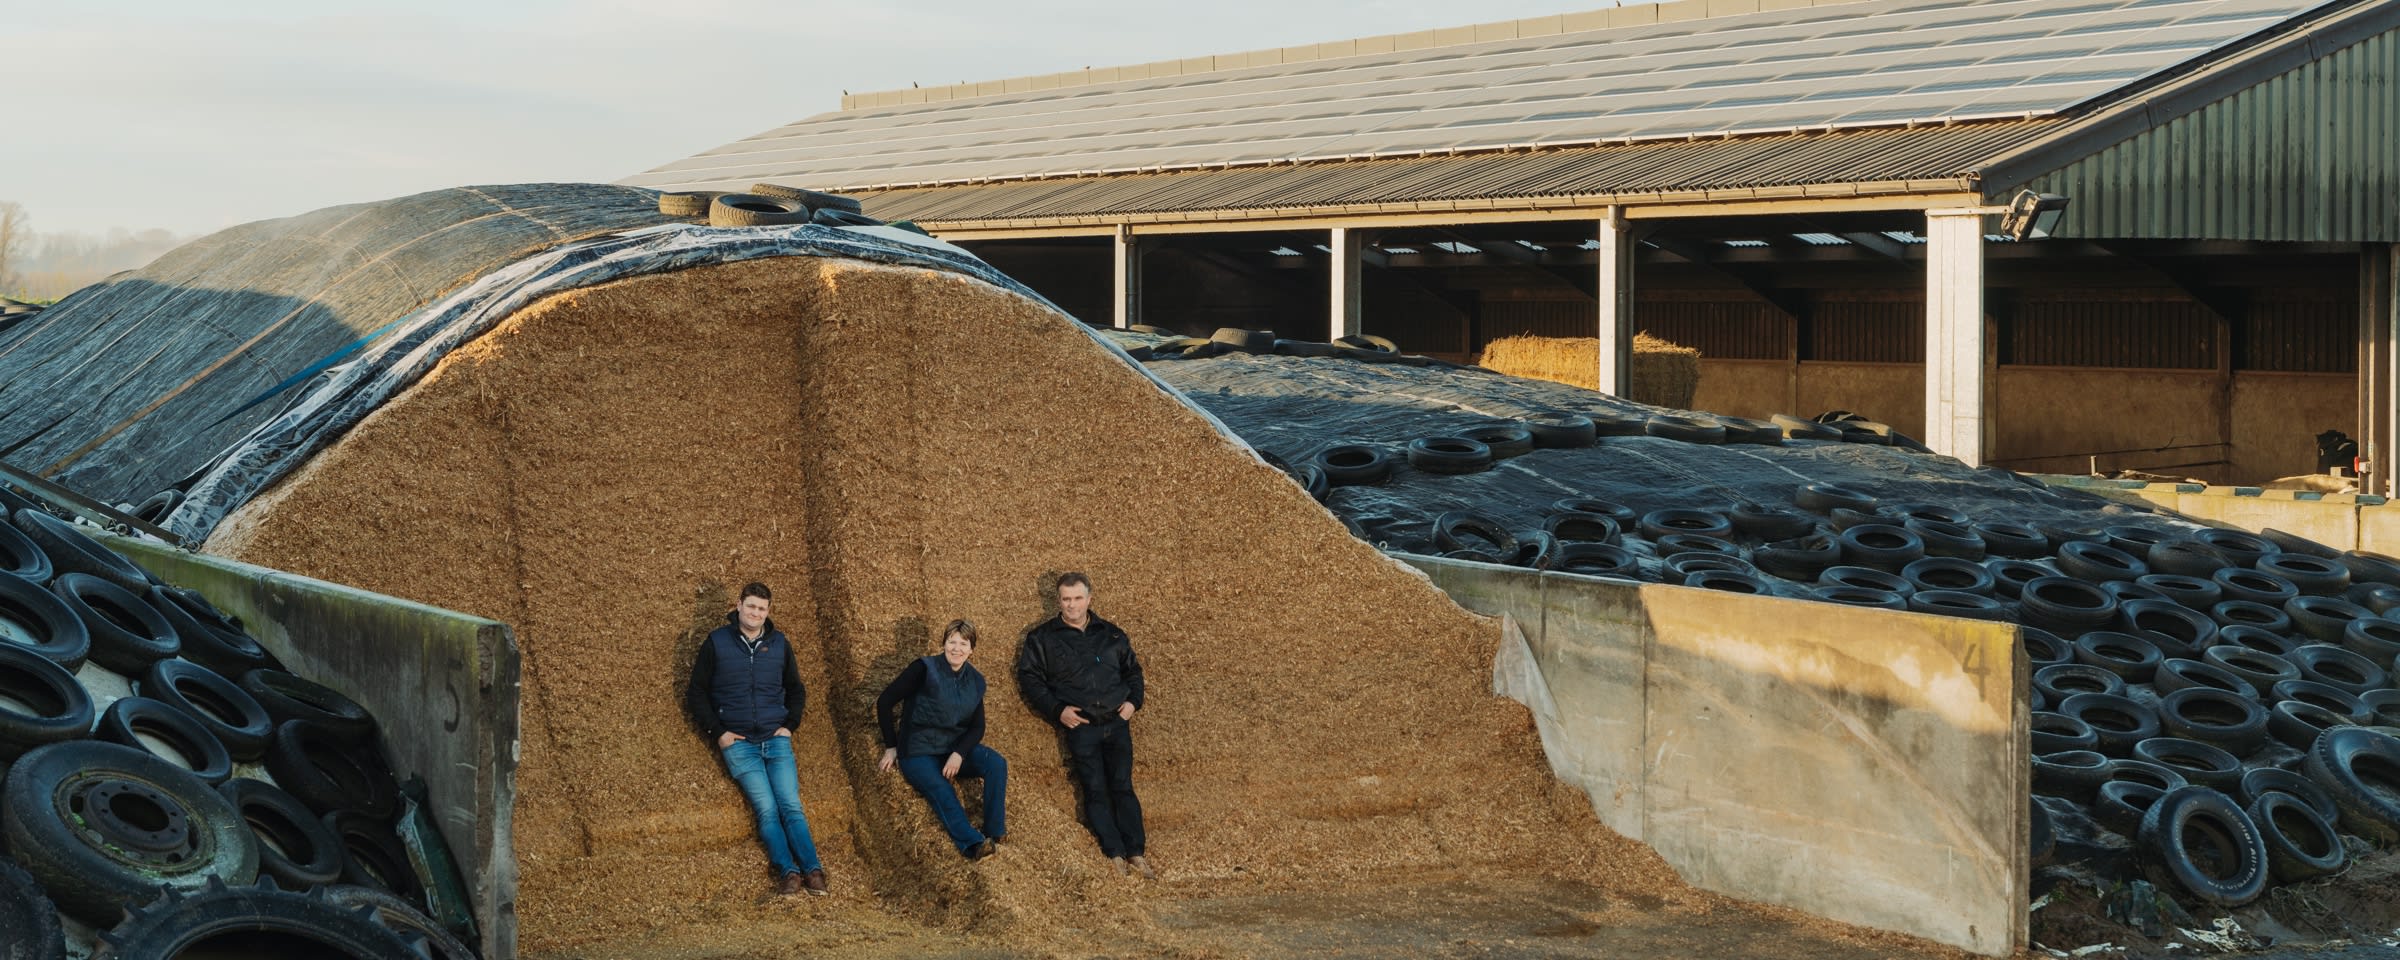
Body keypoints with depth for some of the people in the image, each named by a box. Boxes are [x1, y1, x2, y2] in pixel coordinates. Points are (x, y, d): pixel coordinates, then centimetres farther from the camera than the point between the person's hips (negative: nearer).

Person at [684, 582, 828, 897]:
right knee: (766, 809, -16)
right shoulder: (716, 642, 2)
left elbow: (796, 690, 22)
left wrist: (789, 725, 7)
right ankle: (787, 870, -22)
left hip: (776, 740, 2)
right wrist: (717, 732, -2)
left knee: (791, 806, -11)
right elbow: (696, 693, 6)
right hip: (737, 742, -2)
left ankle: (813, 869, -18)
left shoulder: (779, 644, 11)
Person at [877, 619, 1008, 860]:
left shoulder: (975, 681, 6)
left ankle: (995, 832, -19)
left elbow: (977, 727, 7)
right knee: (942, 790, -33)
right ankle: (973, 844, -48)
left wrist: (959, 754, -13)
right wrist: (891, 747, -3)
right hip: (918, 753, -5)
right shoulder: (924, 669, -9)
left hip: (956, 748, 5)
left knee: (996, 763, -22)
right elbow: (885, 702, -7)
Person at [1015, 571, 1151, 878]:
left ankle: (1136, 852, -6)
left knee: (1123, 786, -4)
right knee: (1095, 790, -8)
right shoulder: (1042, 638, 7)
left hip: (1117, 723, 2)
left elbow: (1133, 670, 25)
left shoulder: (1111, 634, 17)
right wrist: (1057, 710, -9)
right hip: (1080, 726, -2)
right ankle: (1115, 854, -10)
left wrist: (1133, 701, 6)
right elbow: (1029, 678, 3)